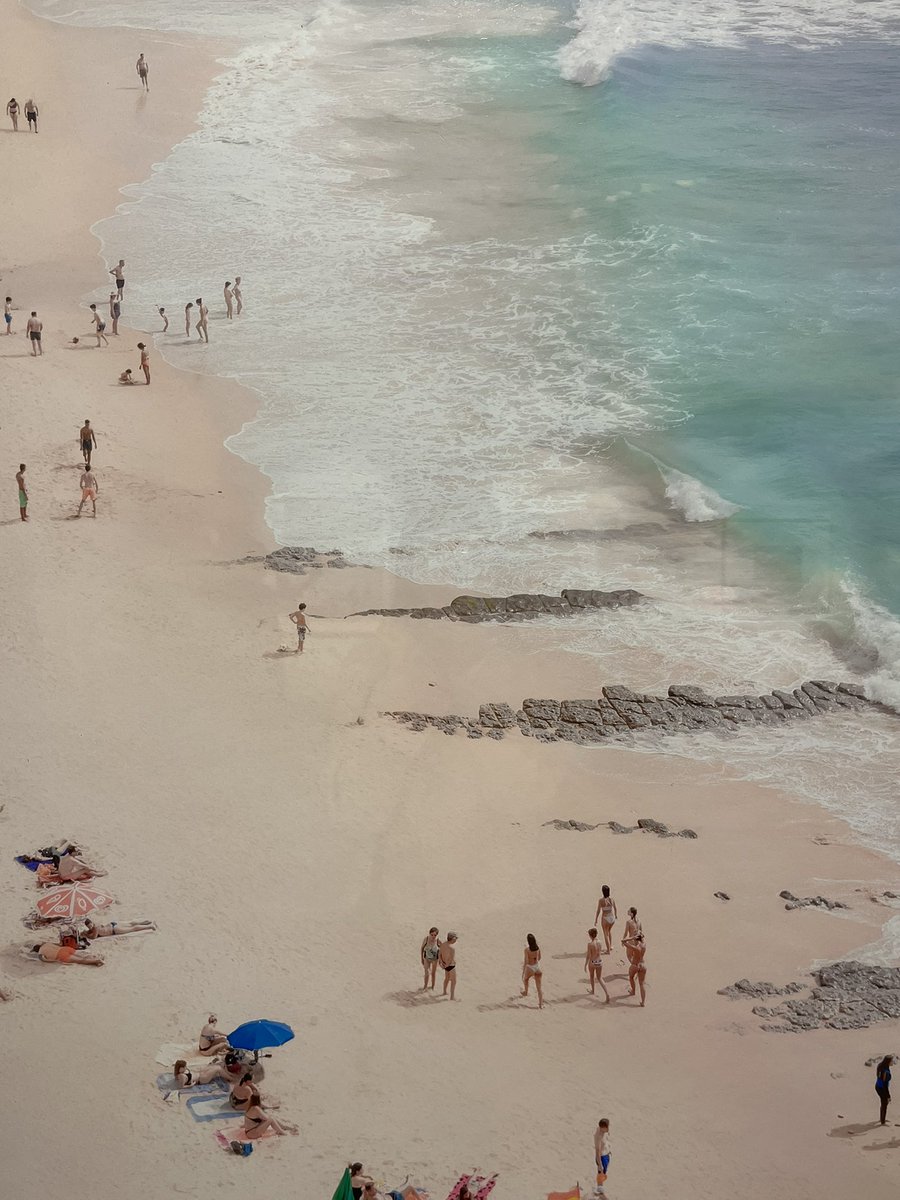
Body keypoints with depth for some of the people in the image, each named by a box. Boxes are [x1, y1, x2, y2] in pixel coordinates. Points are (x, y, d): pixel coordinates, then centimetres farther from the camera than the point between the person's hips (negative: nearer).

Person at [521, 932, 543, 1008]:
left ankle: (526, 991, 57)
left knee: (525, 979, 32)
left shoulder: (527, 949, -23)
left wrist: (523, 972, -13)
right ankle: (541, 1004, 8)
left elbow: (526, 961, -21)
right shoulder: (538, 947, -7)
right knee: (539, 986, 9)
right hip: (537, 967, 4)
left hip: (530, 968, -4)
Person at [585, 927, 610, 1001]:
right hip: (599, 962, 4)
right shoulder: (599, 943, -2)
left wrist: (585, 965, -7)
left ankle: (593, 991, 42)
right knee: (600, 978, 11)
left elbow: (588, 956, -17)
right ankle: (606, 993, -7)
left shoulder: (590, 944, -19)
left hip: (592, 962, -4)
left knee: (591, 977, 24)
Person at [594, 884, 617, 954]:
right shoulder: (612, 899, -7)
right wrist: (616, 914, 29)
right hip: (612, 917, 4)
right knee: (609, 930, 32)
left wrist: (596, 920, -3)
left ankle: (608, 950, 21)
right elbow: (615, 908, 8)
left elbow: (598, 911, -14)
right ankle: (610, 946, 37)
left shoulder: (601, 900, -19)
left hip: (605, 918, -4)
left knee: (606, 934, 14)